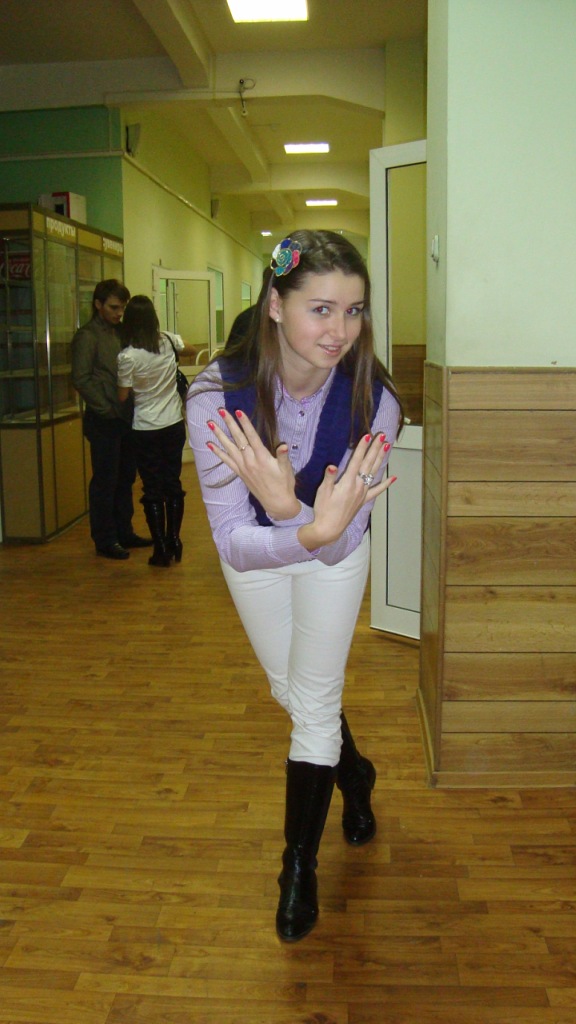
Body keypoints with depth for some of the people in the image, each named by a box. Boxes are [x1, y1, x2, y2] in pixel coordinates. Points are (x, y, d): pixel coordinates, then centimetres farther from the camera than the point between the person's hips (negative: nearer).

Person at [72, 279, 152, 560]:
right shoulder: (87, 336, -8)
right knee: (105, 481, 0)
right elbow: (81, 380, -13)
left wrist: (131, 408, 3)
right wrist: (108, 410, -14)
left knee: (125, 478, 13)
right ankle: (104, 540, 9)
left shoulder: (121, 333, 15)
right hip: (104, 421, -7)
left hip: (126, 418, 7)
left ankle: (124, 533, 24)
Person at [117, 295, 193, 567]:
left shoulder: (127, 356, -17)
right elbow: (189, 349, 18)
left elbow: (123, 396, -8)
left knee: (152, 489, 5)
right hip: (175, 425, 4)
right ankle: (174, 542, 22)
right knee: (173, 483, 13)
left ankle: (161, 550, 8)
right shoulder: (169, 341, -4)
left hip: (146, 430, -4)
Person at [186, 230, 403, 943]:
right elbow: (234, 540, -36)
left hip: (334, 551, -1)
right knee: (291, 691, 19)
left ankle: (299, 868, 25)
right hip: (253, 551, 1)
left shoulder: (373, 398, -32)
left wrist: (290, 506, -53)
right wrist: (315, 528, -56)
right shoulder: (218, 394, -35)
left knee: (315, 702, 1)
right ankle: (355, 775, 53)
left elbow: (341, 541, -31)